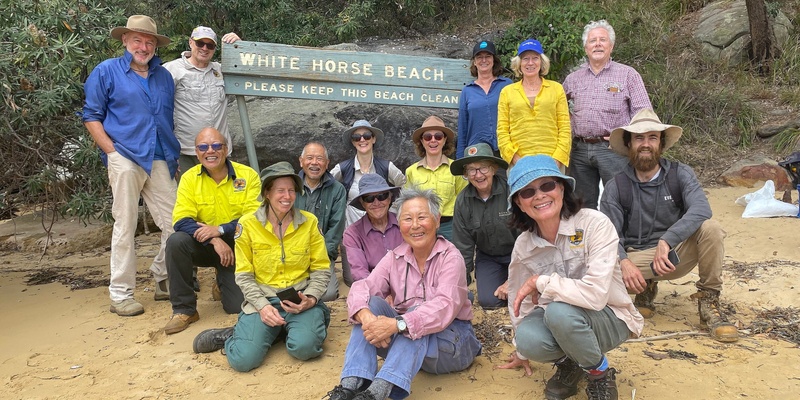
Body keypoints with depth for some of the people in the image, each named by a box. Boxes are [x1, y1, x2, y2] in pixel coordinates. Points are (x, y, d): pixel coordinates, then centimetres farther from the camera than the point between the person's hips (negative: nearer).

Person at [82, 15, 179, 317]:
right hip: (126, 158, -4)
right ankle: (120, 294, 8)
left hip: (160, 160, 4)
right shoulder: (106, 72, 6)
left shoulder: (164, 76, 18)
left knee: (175, 225, 1)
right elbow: (92, 116, 4)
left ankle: (163, 281, 20)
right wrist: (112, 151, -7)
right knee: (125, 226, -1)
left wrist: (174, 155, 12)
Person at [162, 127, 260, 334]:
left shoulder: (248, 175, -10)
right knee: (176, 241, -30)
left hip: (238, 247, -1)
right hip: (205, 247, 1)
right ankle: (184, 309, -13)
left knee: (237, 306, -13)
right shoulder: (189, 178, -6)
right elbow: (181, 220, -15)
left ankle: (224, 282, 26)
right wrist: (213, 240, -29)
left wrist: (220, 229, -28)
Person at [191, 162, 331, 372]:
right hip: (262, 299, 0)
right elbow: (244, 275, 1)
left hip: (300, 299, 1)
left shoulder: (309, 222, 1)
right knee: (243, 359, -22)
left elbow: (321, 270, 5)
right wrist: (262, 306, -13)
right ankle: (239, 334, 12)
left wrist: (310, 298, -13)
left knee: (304, 347, -28)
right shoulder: (247, 224, -2)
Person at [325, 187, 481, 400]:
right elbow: (362, 288, -14)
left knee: (420, 313, -34)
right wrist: (367, 318, -37)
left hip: (451, 342, -4)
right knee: (372, 304, -19)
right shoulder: (394, 258, 0)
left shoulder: (450, 257, -13)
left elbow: (445, 307, -30)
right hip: (405, 340, 4)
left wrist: (397, 324, -43)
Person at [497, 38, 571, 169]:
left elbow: (565, 128, 7)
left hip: (552, 161, 0)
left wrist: (558, 158, -5)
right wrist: (514, 157, -6)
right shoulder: (507, 92, 11)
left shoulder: (556, 89, 12)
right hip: (518, 162, 0)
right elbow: (502, 130, 6)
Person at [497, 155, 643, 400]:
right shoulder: (523, 246, -8)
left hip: (610, 319, -3)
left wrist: (541, 282, -24)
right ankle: (568, 363, 7)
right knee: (528, 338, -29)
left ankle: (600, 374, -4)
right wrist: (522, 353, 18)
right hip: (559, 321, 4)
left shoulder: (594, 224, -23)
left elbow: (596, 294, -33)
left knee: (560, 310, -34)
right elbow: (519, 301, 7)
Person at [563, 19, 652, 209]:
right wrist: (567, 119, 9)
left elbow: (644, 113, -2)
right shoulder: (573, 78, 12)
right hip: (579, 149, 4)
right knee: (584, 205, 12)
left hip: (613, 149, -3)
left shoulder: (627, 74, 2)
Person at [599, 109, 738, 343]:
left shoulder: (680, 174, -4)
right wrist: (624, 262, -31)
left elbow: (701, 209, -23)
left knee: (710, 228, -28)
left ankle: (709, 305, -11)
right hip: (638, 259, 0)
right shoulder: (616, 187, -4)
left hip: (678, 252, 0)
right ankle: (646, 289, 6)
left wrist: (666, 241, -36)